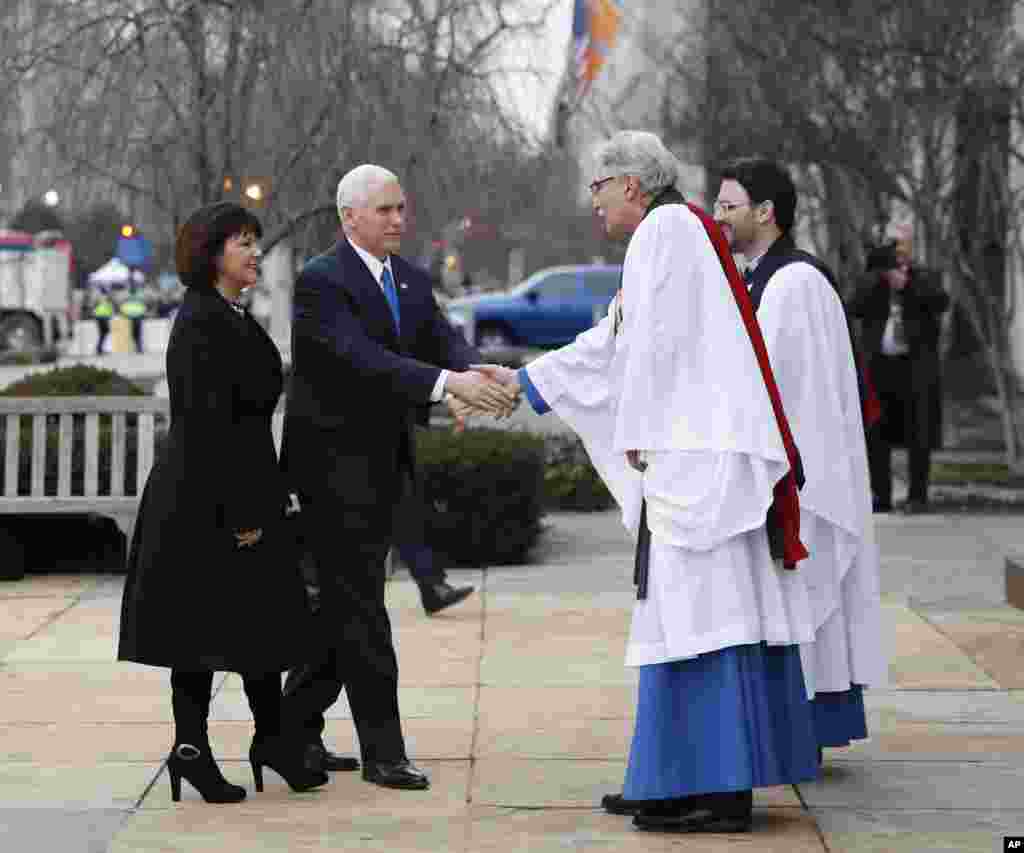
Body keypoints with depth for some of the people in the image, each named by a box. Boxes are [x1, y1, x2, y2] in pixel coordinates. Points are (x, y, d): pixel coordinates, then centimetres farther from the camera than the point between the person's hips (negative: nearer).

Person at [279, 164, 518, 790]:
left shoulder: (412, 280, 11)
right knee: (360, 606, -6)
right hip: (335, 462, -8)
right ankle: (382, 750, -2)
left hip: (384, 464, 8)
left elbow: (443, 340, -2)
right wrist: (450, 383, -39)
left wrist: (478, 373, -26)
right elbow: (361, 356, -28)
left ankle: (297, 724, 26)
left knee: (347, 602, 14)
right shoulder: (322, 281, -15)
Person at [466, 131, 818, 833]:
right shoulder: (669, 235, 24)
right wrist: (522, 380, 34)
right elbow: (612, 345, 30)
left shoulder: (667, 226, -6)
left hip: (697, 452, -10)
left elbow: (659, 338, -15)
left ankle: (720, 793, -12)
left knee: (700, 611, -11)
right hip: (693, 452, 10)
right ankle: (686, 783, 11)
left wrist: (636, 431, -13)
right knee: (689, 612, 9)